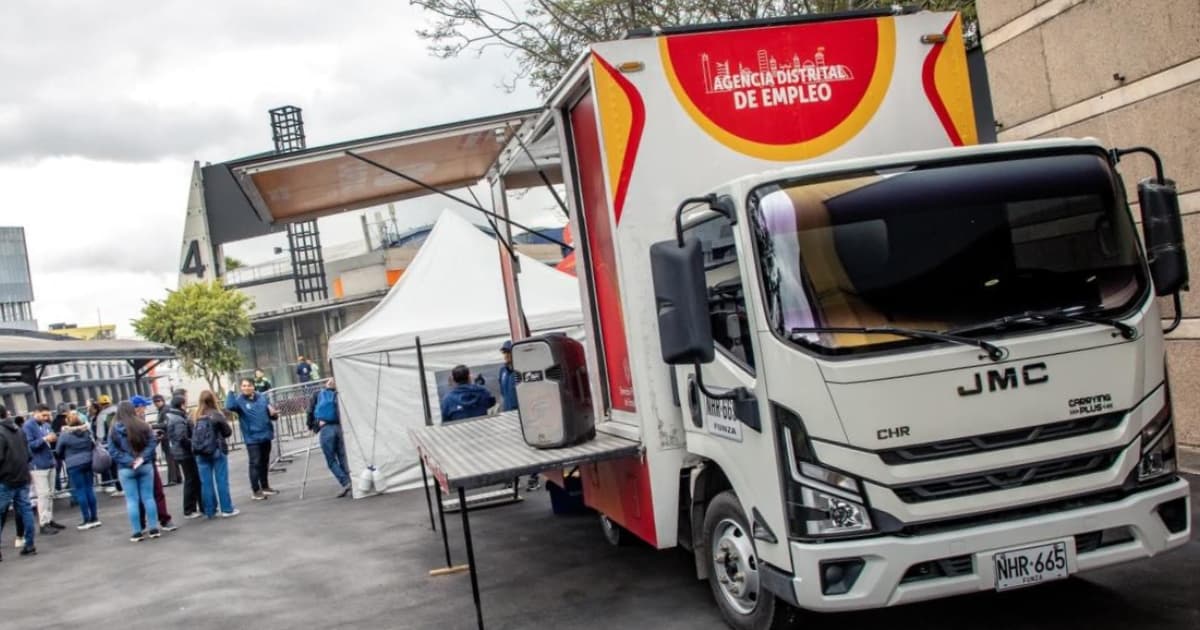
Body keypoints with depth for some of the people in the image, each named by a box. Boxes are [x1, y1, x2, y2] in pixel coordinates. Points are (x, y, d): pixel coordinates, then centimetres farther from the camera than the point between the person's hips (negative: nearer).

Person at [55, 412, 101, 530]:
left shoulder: (65, 434, -11)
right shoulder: (87, 430, 3)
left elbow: (58, 451, 1)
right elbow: (93, 445, 15)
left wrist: (66, 457, 19)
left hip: (74, 465, -5)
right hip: (88, 462, 5)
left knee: (79, 491, -1)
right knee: (89, 488, 9)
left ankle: (87, 520, -1)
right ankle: (94, 518, 12)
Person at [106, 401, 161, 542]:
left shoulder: (115, 429, -5)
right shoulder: (143, 425, -1)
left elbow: (112, 450, -8)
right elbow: (152, 443, -5)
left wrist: (128, 462, -10)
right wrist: (142, 458, -9)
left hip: (126, 469, -2)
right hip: (145, 466, 2)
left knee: (132, 500, 3)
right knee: (148, 497, 7)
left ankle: (137, 533, 4)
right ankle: (154, 529, 7)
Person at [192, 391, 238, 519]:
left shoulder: (194, 417, 1)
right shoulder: (216, 415, -11)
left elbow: (192, 434, 3)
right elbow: (228, 432, -4)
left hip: (200, 453, 4)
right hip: (217, 451, -4)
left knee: (206, 483, 8)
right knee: (222, 481, 3)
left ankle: (209, 511, 13)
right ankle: (227, 509, 6)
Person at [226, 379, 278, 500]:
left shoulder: (262, 397, 6)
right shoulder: (239, 400, -8)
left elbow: (271, 414, 14)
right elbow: (229, 406, -30)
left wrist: (272, 413, -8)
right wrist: (231, 392, -35)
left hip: (265, 435, 5)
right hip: (252, 438, -5)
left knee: (265, 463, 16)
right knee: (255, 463, -6)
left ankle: (265, 487, 29)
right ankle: (256, 490, 2)